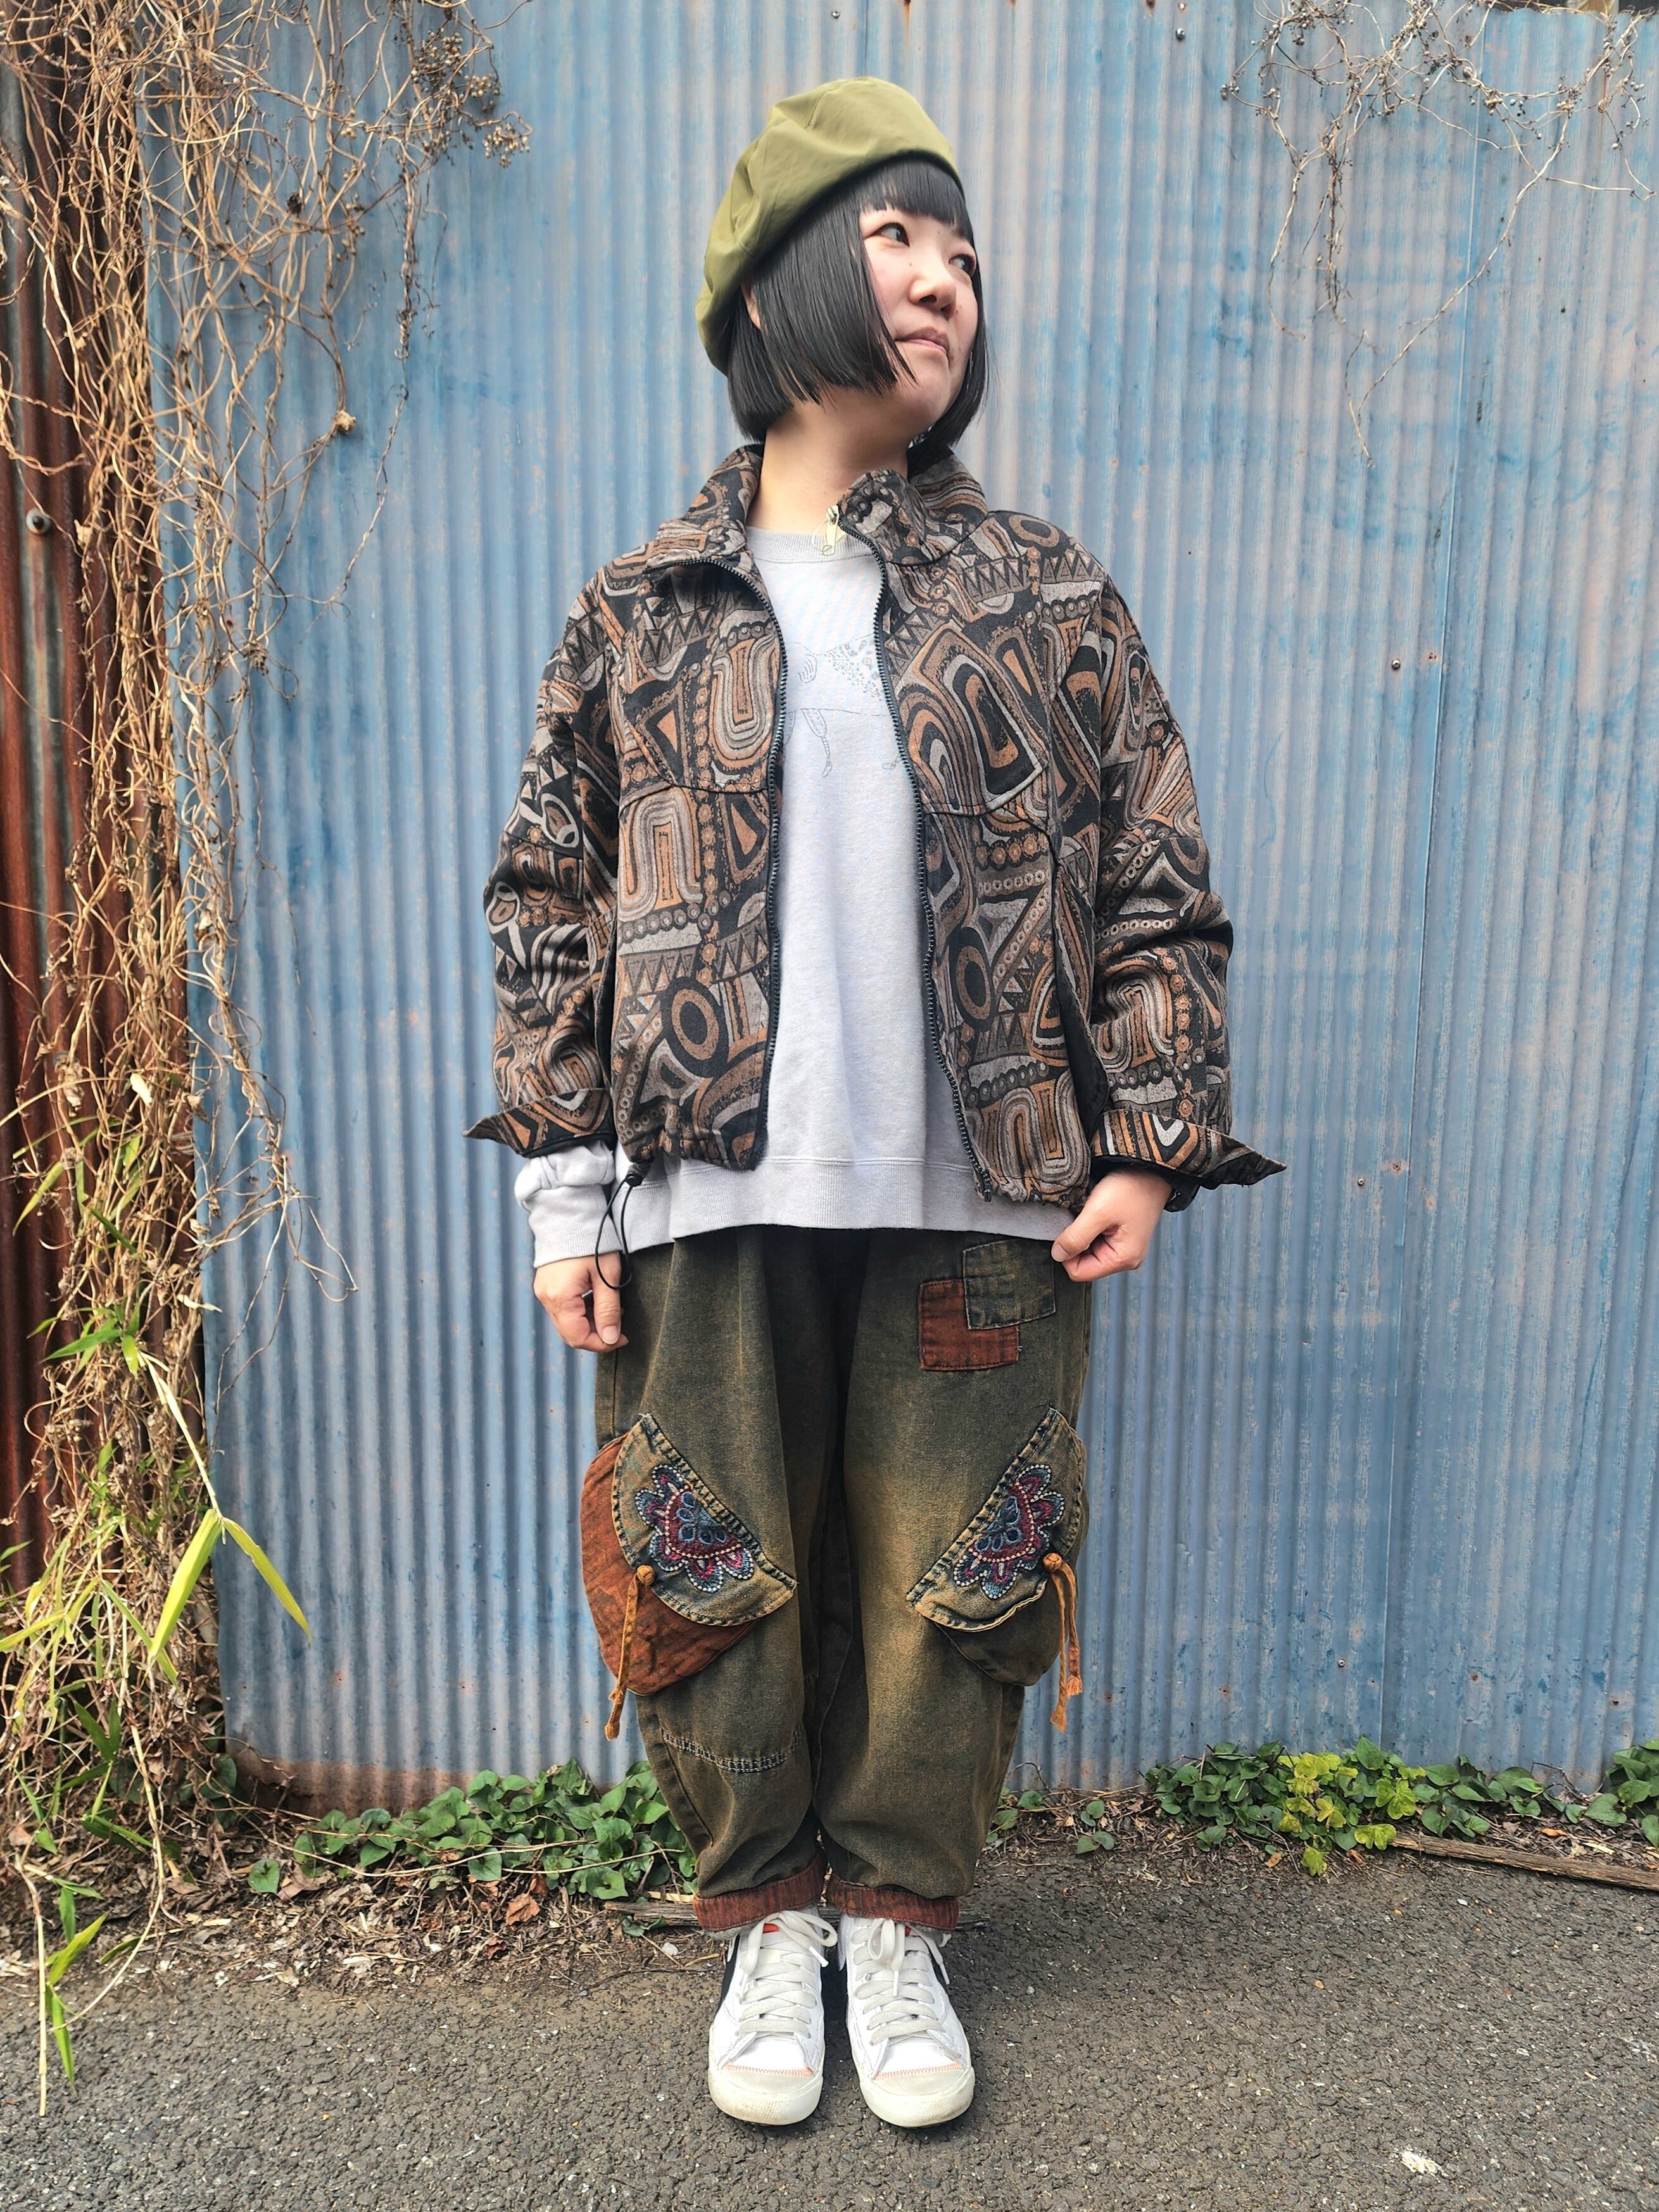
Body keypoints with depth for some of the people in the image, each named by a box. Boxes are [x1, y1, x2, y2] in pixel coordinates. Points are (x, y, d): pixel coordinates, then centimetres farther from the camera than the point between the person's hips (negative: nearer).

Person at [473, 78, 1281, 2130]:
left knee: (952, 1577, 9)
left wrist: (1152, 1141, -2)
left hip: (978, 1206, 1)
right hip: (712, 1205, 0)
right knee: (712, 1571, 9)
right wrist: (562, 1186, 0)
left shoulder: (1046, 596, 8)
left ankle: (898, 1922, 34)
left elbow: (1157, 888, 7)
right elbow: (549, 905, 6)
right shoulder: (639, 614, 7)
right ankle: (766, 1920, 35)